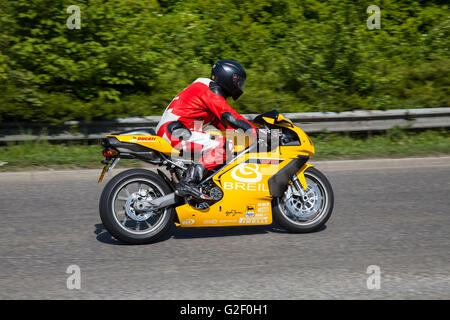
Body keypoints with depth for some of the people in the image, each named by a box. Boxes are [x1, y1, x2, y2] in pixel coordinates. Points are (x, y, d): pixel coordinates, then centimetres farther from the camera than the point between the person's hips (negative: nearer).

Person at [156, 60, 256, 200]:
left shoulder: (206, 86, 21)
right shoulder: (211, 92, -10)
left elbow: (218, 120, 26)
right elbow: (229, 116, -21)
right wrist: (256, 132, -19)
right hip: (174, 131, -11)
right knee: (224, 145, -23)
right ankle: (188, 182, -28)